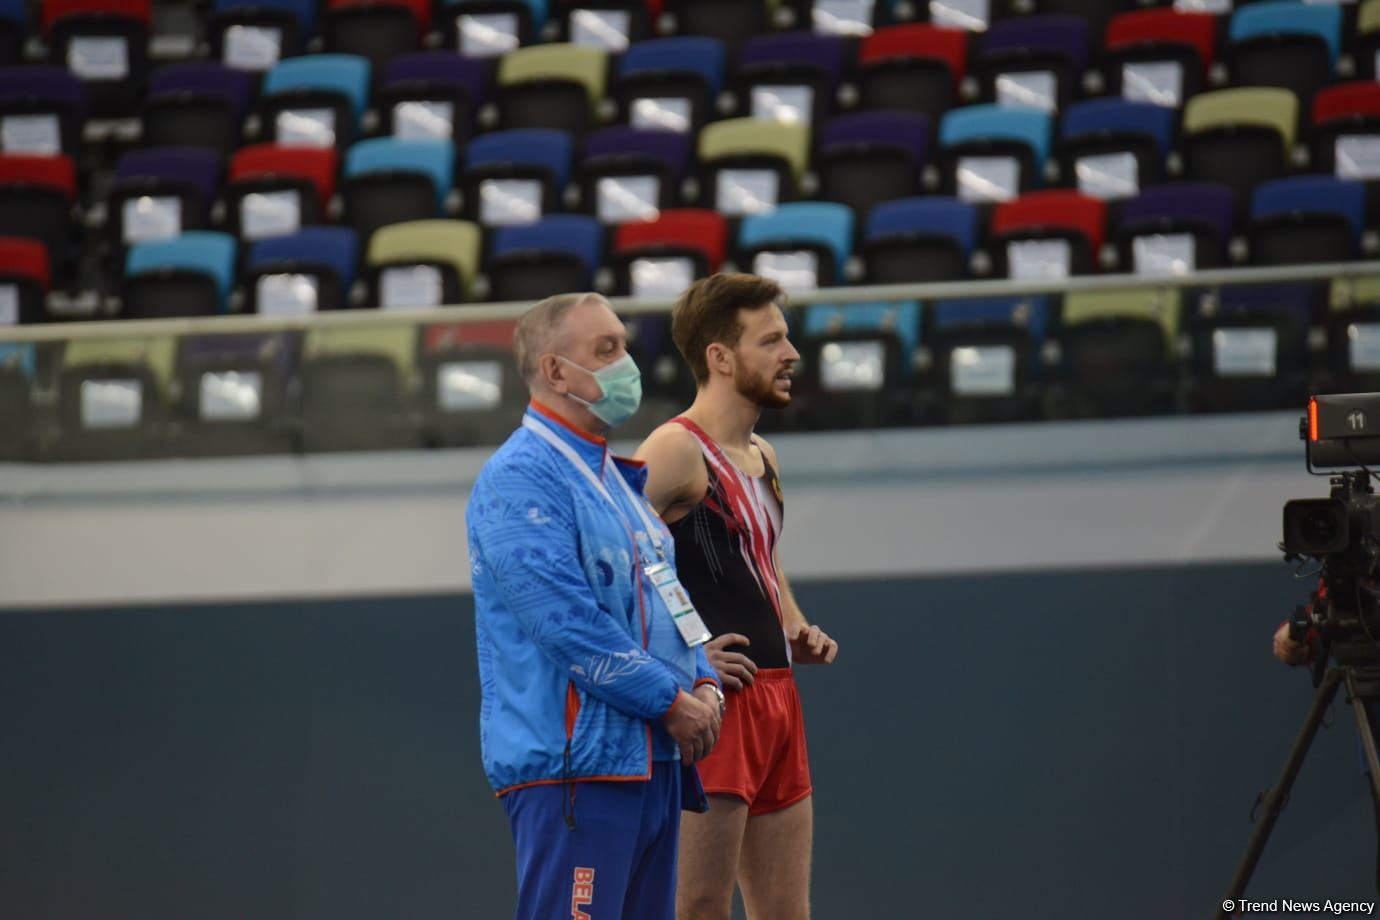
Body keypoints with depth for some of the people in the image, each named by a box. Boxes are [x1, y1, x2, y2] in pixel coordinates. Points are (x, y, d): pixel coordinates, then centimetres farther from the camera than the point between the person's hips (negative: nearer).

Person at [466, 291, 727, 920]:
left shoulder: (616, 478, 20)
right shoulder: (520, 478, -11)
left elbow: (663, 596, 24)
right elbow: (568, 623, -20)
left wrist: (703, 685, 4)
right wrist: (671, 702, -15)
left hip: (651, 762, 10)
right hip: (575, 765, -10)